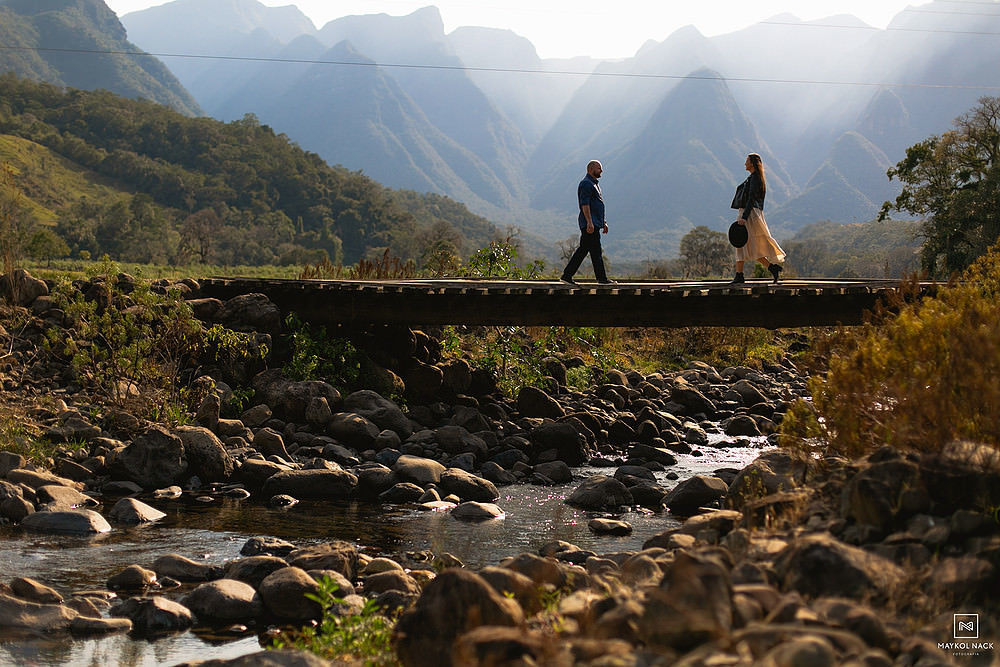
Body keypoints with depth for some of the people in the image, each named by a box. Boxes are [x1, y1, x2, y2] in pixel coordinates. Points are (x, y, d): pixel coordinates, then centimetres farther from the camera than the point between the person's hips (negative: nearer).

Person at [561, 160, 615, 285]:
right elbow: (585, 204, -19)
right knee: (596, 251, -7)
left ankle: (567, 276, 9)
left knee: (583, 250, 8)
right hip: (589, 224, -11)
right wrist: (589, 222, -26)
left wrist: (603, 222, 26)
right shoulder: (586, 183, -10)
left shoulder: (594, 184, 23)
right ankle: (602, 278, -5)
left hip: (594, 223, 11)